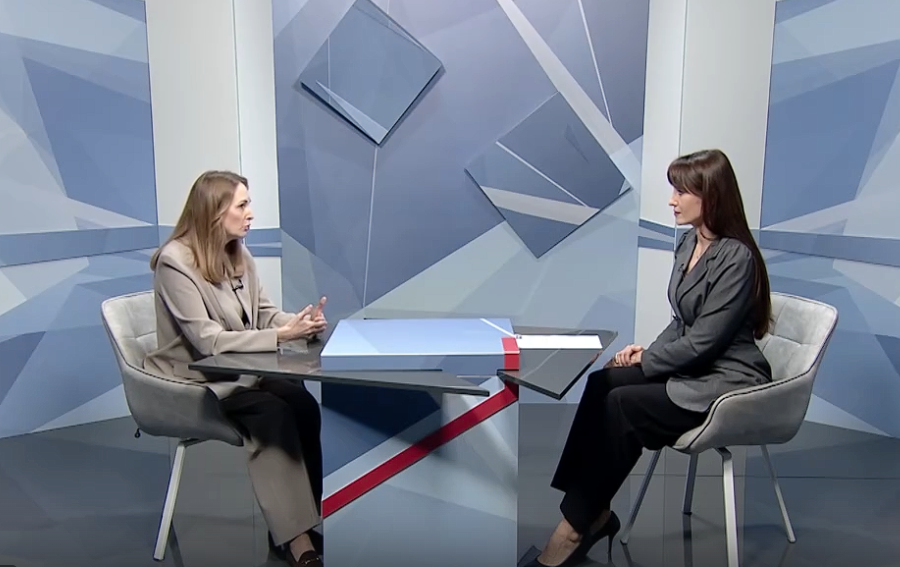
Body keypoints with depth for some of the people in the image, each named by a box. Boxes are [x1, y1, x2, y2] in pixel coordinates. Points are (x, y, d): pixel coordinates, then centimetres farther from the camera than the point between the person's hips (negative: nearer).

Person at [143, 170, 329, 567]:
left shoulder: (239, 255, 6)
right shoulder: (175, 261, -18)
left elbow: (264, 313, 7)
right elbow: (208, 341, -24)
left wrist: (300, 322, -15)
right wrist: (282, 335, -30)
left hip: (239, 370, 6)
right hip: (193, 380, -6)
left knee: (303, 403, -22)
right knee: (275, 413, -29)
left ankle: (304, 525, -13)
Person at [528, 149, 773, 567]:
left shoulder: (735, 257, -20)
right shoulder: (688, 244, 7)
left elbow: (703, 340, -22)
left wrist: (645, 361, -12)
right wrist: (648, 350, -2)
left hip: (724, 383, -7)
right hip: (689, 366, 8)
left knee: (621, 404, -24)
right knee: (600, 384, -16)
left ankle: (579, 524, -11)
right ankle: (592, 513, -11)